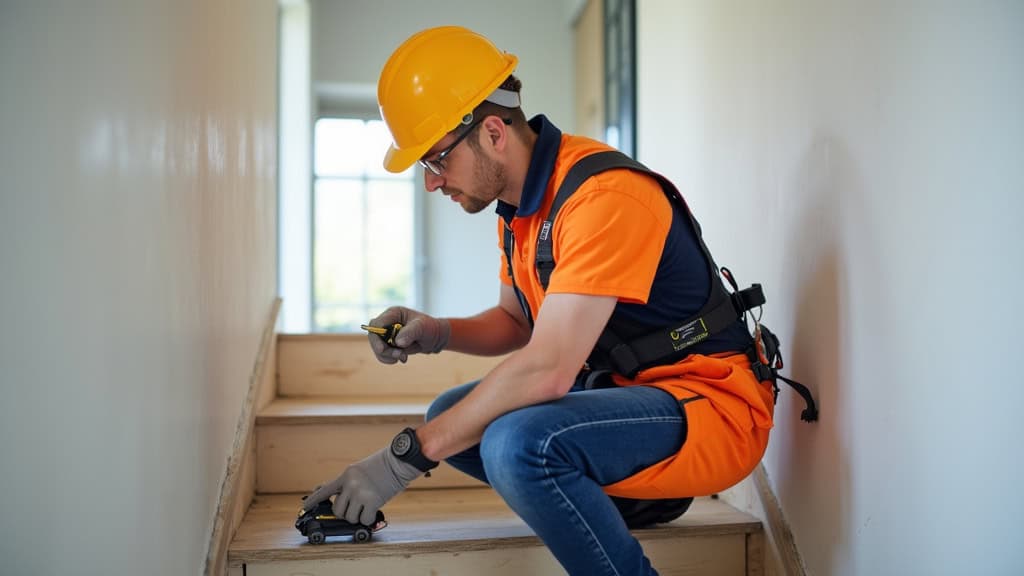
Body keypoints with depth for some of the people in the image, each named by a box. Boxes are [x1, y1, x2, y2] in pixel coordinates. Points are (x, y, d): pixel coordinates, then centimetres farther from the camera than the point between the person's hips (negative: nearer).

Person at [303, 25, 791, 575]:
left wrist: (405, 457, -25)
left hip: (714, 402, -9)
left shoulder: (605, 197, -25)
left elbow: (547, 369, -31)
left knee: (519, 444, -33)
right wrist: (436, 334, -3)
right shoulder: (518, 200, 5)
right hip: (620, 386, 10)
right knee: (453, 415, 7)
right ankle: (631, 495, 6)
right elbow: (516, 322, 18)